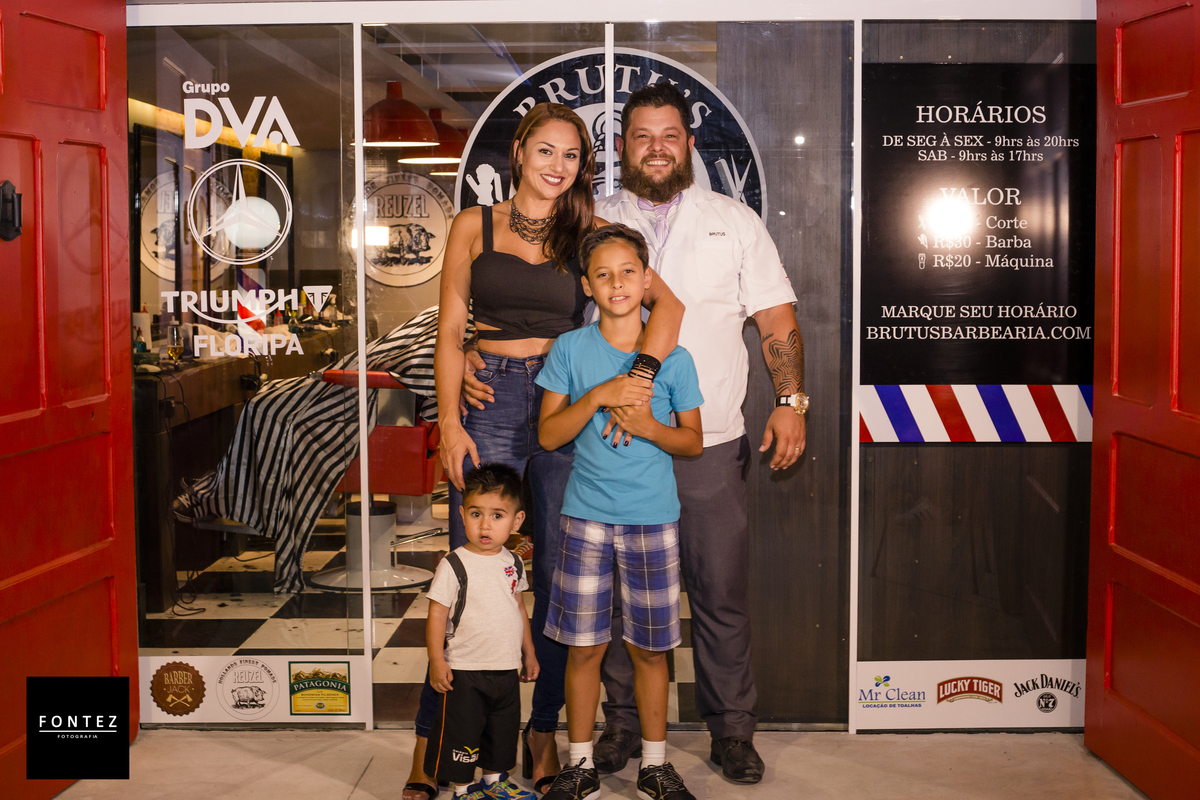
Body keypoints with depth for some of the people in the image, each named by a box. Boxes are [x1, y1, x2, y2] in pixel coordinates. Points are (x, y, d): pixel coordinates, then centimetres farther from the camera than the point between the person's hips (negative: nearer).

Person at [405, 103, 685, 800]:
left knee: (559, 572, 5)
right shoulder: (475, 226, 8)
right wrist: (449, 422, -5)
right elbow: (450, 330, 6)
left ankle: (544, 731, 19)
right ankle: (432, 739, 9)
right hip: (490, 402, -1)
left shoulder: (591, 233, 7)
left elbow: (668, 303, -2)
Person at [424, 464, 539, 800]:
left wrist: (529, 653, 19)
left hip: (507, 670, 6)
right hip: (465, 672, -6)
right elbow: (437, 614, -12)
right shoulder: (454, 565, -14)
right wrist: (437, 661, -15)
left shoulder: (513, 564, 3)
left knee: (503, 732, 18)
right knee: (461, 733, 3)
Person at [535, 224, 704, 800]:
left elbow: (694, 442, 6)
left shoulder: (673, 358, 1)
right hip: (586, 517, 0)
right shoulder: (570, 349, 0)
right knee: (586, 645, 4)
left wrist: (650, 428, -13)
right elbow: (548, 434, -4)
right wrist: (598, 396, -17)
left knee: (650, 647, 8)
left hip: (653, 519, 0)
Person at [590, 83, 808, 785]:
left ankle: (733, 728, 17)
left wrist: (791, 399, -6)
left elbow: (776, 318, 7)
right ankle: (623, 722, 22)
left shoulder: (734, 222, 9)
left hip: (710, 443, 0)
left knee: (722, 592, 2)